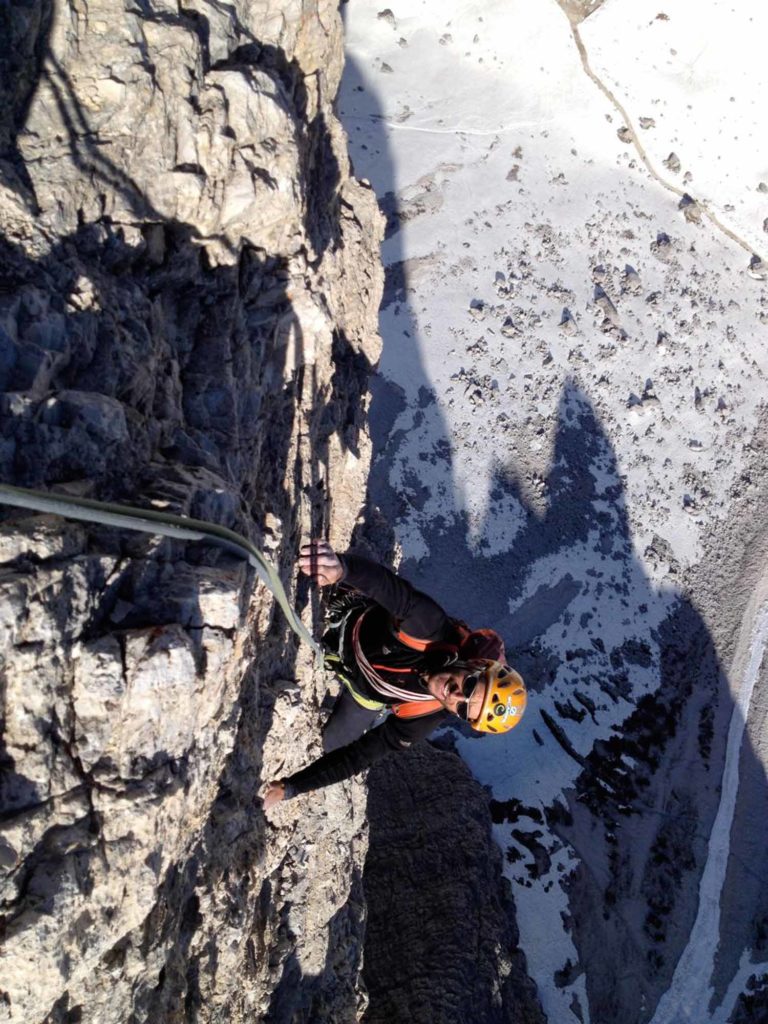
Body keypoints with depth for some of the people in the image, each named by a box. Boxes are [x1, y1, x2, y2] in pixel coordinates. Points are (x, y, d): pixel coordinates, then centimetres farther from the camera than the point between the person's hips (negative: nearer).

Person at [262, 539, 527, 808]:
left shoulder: (425, 718, -34)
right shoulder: (436, 629, -41)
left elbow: (359, 755, -29)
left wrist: (290, 788, -34)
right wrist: (342, 567, -80)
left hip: (366, 693, 1)